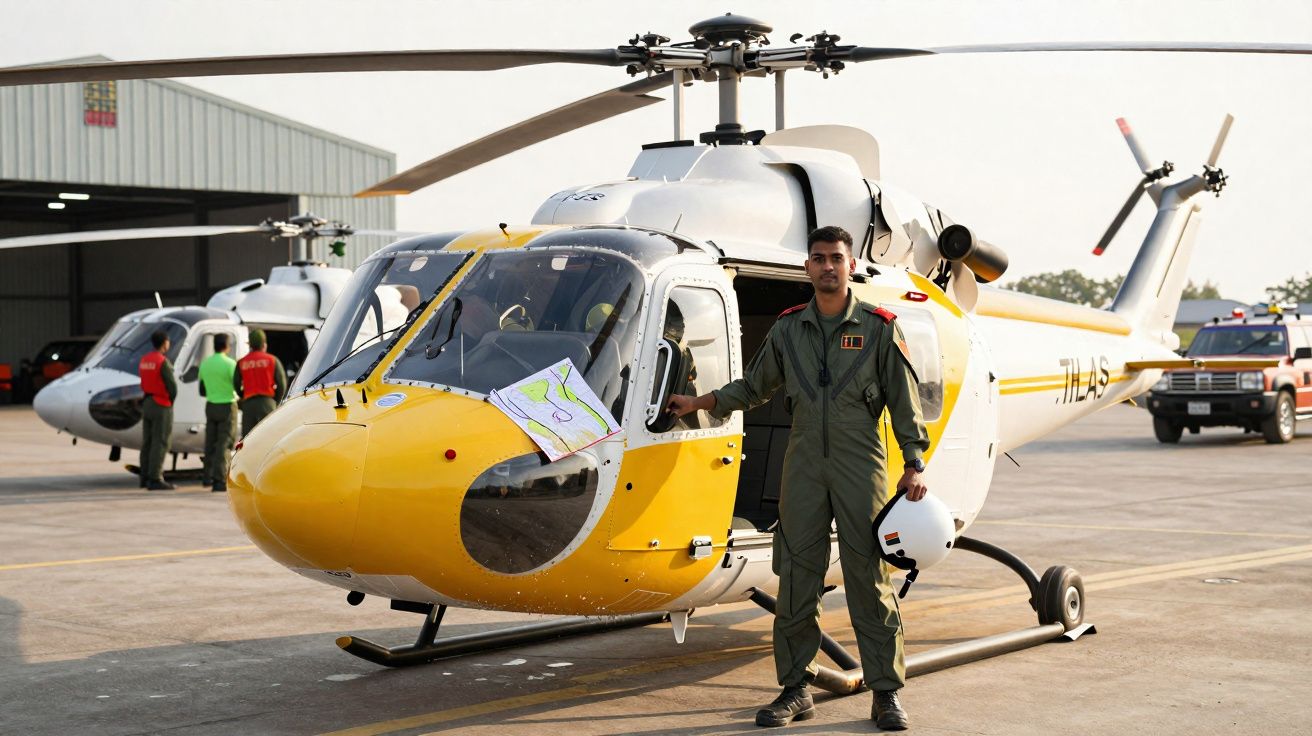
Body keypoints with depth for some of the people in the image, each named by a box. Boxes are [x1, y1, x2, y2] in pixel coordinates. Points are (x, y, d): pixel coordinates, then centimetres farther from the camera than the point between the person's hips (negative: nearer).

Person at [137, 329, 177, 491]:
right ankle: (155, 479, -9)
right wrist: (171, 401, 3)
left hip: (147, 403, 8)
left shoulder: (144, 360, 8)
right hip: (161, 405, -8)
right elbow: (172, 386, -17)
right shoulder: (163, 362, -16)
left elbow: (144, 383, 12)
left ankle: (146, 477, 14)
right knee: (160, 443, -6)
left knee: (148, 442, 11)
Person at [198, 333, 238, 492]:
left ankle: (208, 477, 26)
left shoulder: (205, 364, 5)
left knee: (211, 442, 17)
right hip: (227, 406, -6)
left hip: (211, 406, 6)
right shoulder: (230, 363, -14)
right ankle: (219, 480, -11)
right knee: (225, 444, -4)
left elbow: (202, 391, 13)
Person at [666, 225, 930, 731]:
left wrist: (914, 466, -4)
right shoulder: (787, 329, 9)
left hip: (860, 465, -3)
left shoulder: (879, 329, 1)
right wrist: (700, 403, 16)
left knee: (869, 579, -2)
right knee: (797, 578, 3)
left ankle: (886, 692, 6)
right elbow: (754, 386, 22)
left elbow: (905, 402, 2)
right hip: (803, 465, 3)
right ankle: (796, 688, 12)